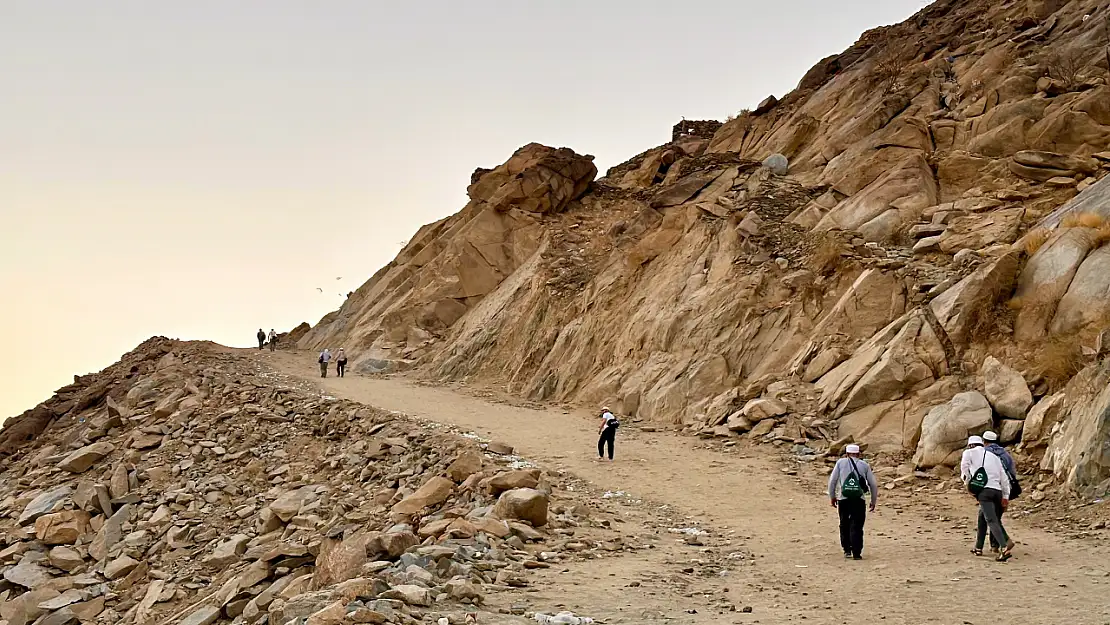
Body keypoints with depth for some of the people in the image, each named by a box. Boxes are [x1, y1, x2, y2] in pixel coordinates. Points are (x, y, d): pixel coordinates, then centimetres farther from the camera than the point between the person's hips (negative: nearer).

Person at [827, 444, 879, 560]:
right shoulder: (864, 465, 10)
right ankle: (856, 553, -6)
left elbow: (832, 481, 5)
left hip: (843, 499, 0)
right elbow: (873, 484, 10)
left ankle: (847, 550, 18)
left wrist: (832, 497, 16)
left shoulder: (841, 462, 8)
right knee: (856, 527, 1)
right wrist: (874, 501, 20)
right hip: (859, 500, 0)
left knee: (844, 525, 17)